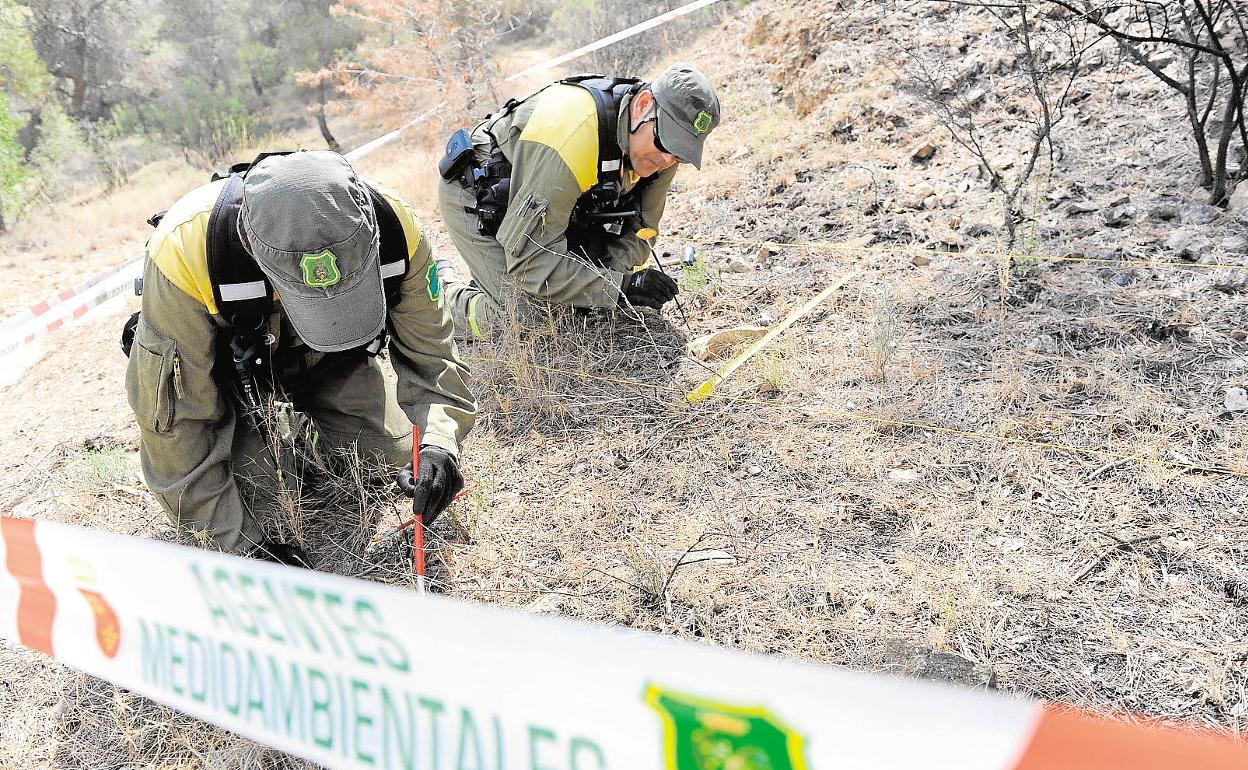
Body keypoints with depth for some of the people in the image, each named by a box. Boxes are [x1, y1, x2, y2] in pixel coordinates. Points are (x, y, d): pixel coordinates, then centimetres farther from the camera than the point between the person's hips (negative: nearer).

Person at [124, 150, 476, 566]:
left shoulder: (393, 227, -34)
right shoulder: (182, 249, -42)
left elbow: (429, 353, -19)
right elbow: (174, 416, -31)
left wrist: (438, 441, -38)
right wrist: (242, 543, -28)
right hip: (225, 357, -2)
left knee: (394, 448, -5)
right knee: (255, 487, -18)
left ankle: (302, 408, 24)